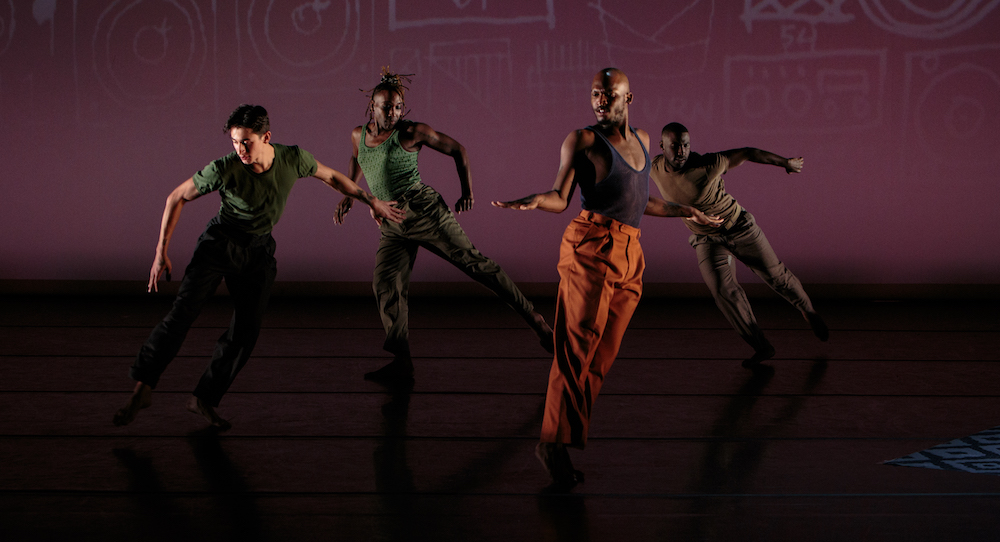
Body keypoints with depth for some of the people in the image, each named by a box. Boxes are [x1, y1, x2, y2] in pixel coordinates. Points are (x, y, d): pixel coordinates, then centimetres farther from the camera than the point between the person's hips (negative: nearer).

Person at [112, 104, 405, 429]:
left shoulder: (293, 159, -15)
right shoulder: (224, 169, -22)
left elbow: (331, 177, 5)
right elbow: (177, 197, -11)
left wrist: (372, 202, 8)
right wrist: (161, 251, -13)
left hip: (258, 250, 3)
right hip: (219, 242, -3)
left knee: (246, 330, -5)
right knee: (184, 311, -20)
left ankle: (204, 399, 5)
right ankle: (142, 388, -20)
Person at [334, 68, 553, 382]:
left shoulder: (411, 132, -4)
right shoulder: (359, 135, 12)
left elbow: (457, 150, 4)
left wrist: (468, 192, 4)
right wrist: (348, 195, 31)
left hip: (422, 209, -5)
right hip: (392, 225, 5)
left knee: (473, 262, -10)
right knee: (386, 285, -9)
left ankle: (533, 318, -6)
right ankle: (402, 364, -6)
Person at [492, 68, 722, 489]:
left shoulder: (641, 139, 23)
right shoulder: (582, 140, 5)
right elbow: (561, 198, 0)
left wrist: (685, 212, 40)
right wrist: (534, 200, -20)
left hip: (631, 257, 6)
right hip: (592, 247, -6)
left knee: (602, 357, 0)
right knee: (579, 343, -15)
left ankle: (567, 439, 2)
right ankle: (554, 441, -14)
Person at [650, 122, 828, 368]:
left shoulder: (707, 165, -27)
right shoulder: (655, 168, -15)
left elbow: (747, 153, -15)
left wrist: (786, 162, -2)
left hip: (739, 227, -3)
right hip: (705, 240, 3)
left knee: (775, 275, 9)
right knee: (723, 290, -16)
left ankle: (807, 309, 39)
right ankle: (761, 347, -5)